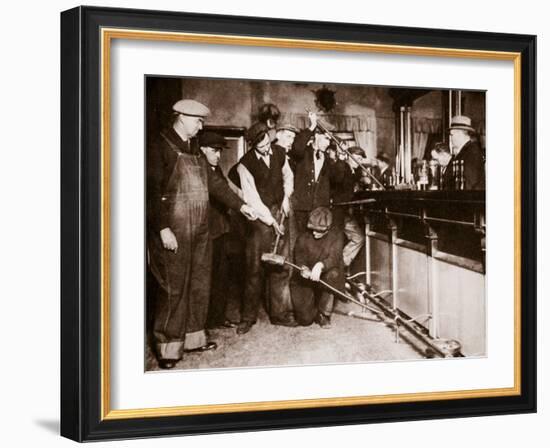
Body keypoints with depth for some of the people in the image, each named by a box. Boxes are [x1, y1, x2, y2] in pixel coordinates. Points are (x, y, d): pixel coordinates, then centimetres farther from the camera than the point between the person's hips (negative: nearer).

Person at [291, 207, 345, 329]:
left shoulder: (336, 236, -5)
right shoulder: (304, 237, 0)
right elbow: (299, 255, -10)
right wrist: (303, 267, -35)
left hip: (326, 279, -1)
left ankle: (324, 314, -17)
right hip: (305, 279, 1)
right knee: (304, 320, -12)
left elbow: (334, 257, -21)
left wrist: (320, 265, -42)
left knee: (333, 273, -38)